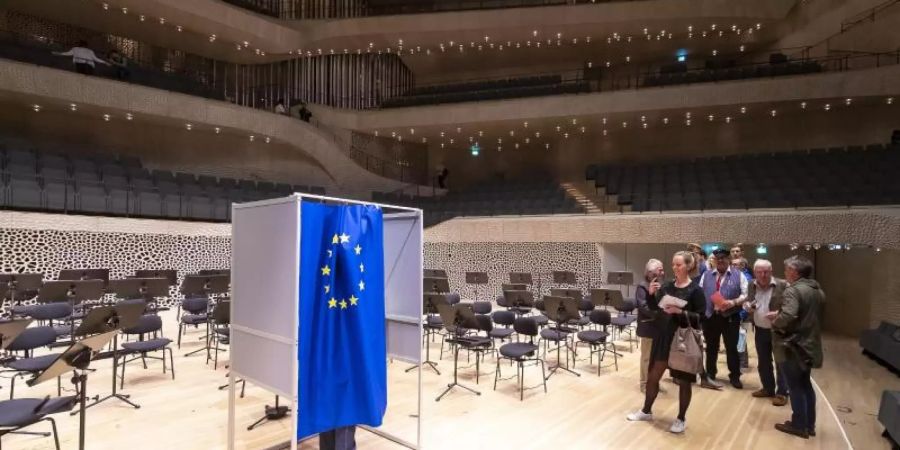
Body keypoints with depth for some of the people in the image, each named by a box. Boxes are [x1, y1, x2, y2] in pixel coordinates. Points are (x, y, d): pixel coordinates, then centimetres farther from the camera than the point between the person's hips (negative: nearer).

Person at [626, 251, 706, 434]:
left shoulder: (695, 290, -10)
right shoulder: (667, 286, 3)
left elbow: (700, 317, -13)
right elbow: (654, 308, 7)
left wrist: (680, 312, -24)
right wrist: (651, 294, -10)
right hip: (664, 335, 5)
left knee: (683, 380, 9)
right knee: (653, 375, 12)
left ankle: (681, 419, 26)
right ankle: (646, 411, 28)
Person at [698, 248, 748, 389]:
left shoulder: (738, 275, 0)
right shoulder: (706, 275, 8)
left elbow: (745, 294, -6)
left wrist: (734, 302, -22)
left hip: (730, 317, -2)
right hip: (710, 316, 3)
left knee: (731, 348, 7)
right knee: (711, 348, 13)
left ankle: (735, 376, 23)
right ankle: (710, 375, 25)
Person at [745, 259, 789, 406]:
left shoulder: (782, 285, -12)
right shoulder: (752, 286, 4)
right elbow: (748, 303, 17)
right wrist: (747, 306, -6)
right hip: (760, 330, 5)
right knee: (763, 362, 14)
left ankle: (782, 393, 13)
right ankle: (768, 389, 29)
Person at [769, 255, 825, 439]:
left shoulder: (793, 290, -21)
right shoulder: (817, 290, 7)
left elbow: (788, 316, -34)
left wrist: (775, 323, -14)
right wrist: (779, 313, 11)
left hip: (793, 346, -9)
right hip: (809, 345, 9)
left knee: (795, 387, 5)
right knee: (805, 384, 19)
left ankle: (799, 425, 16)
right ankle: (809, 424, 29)